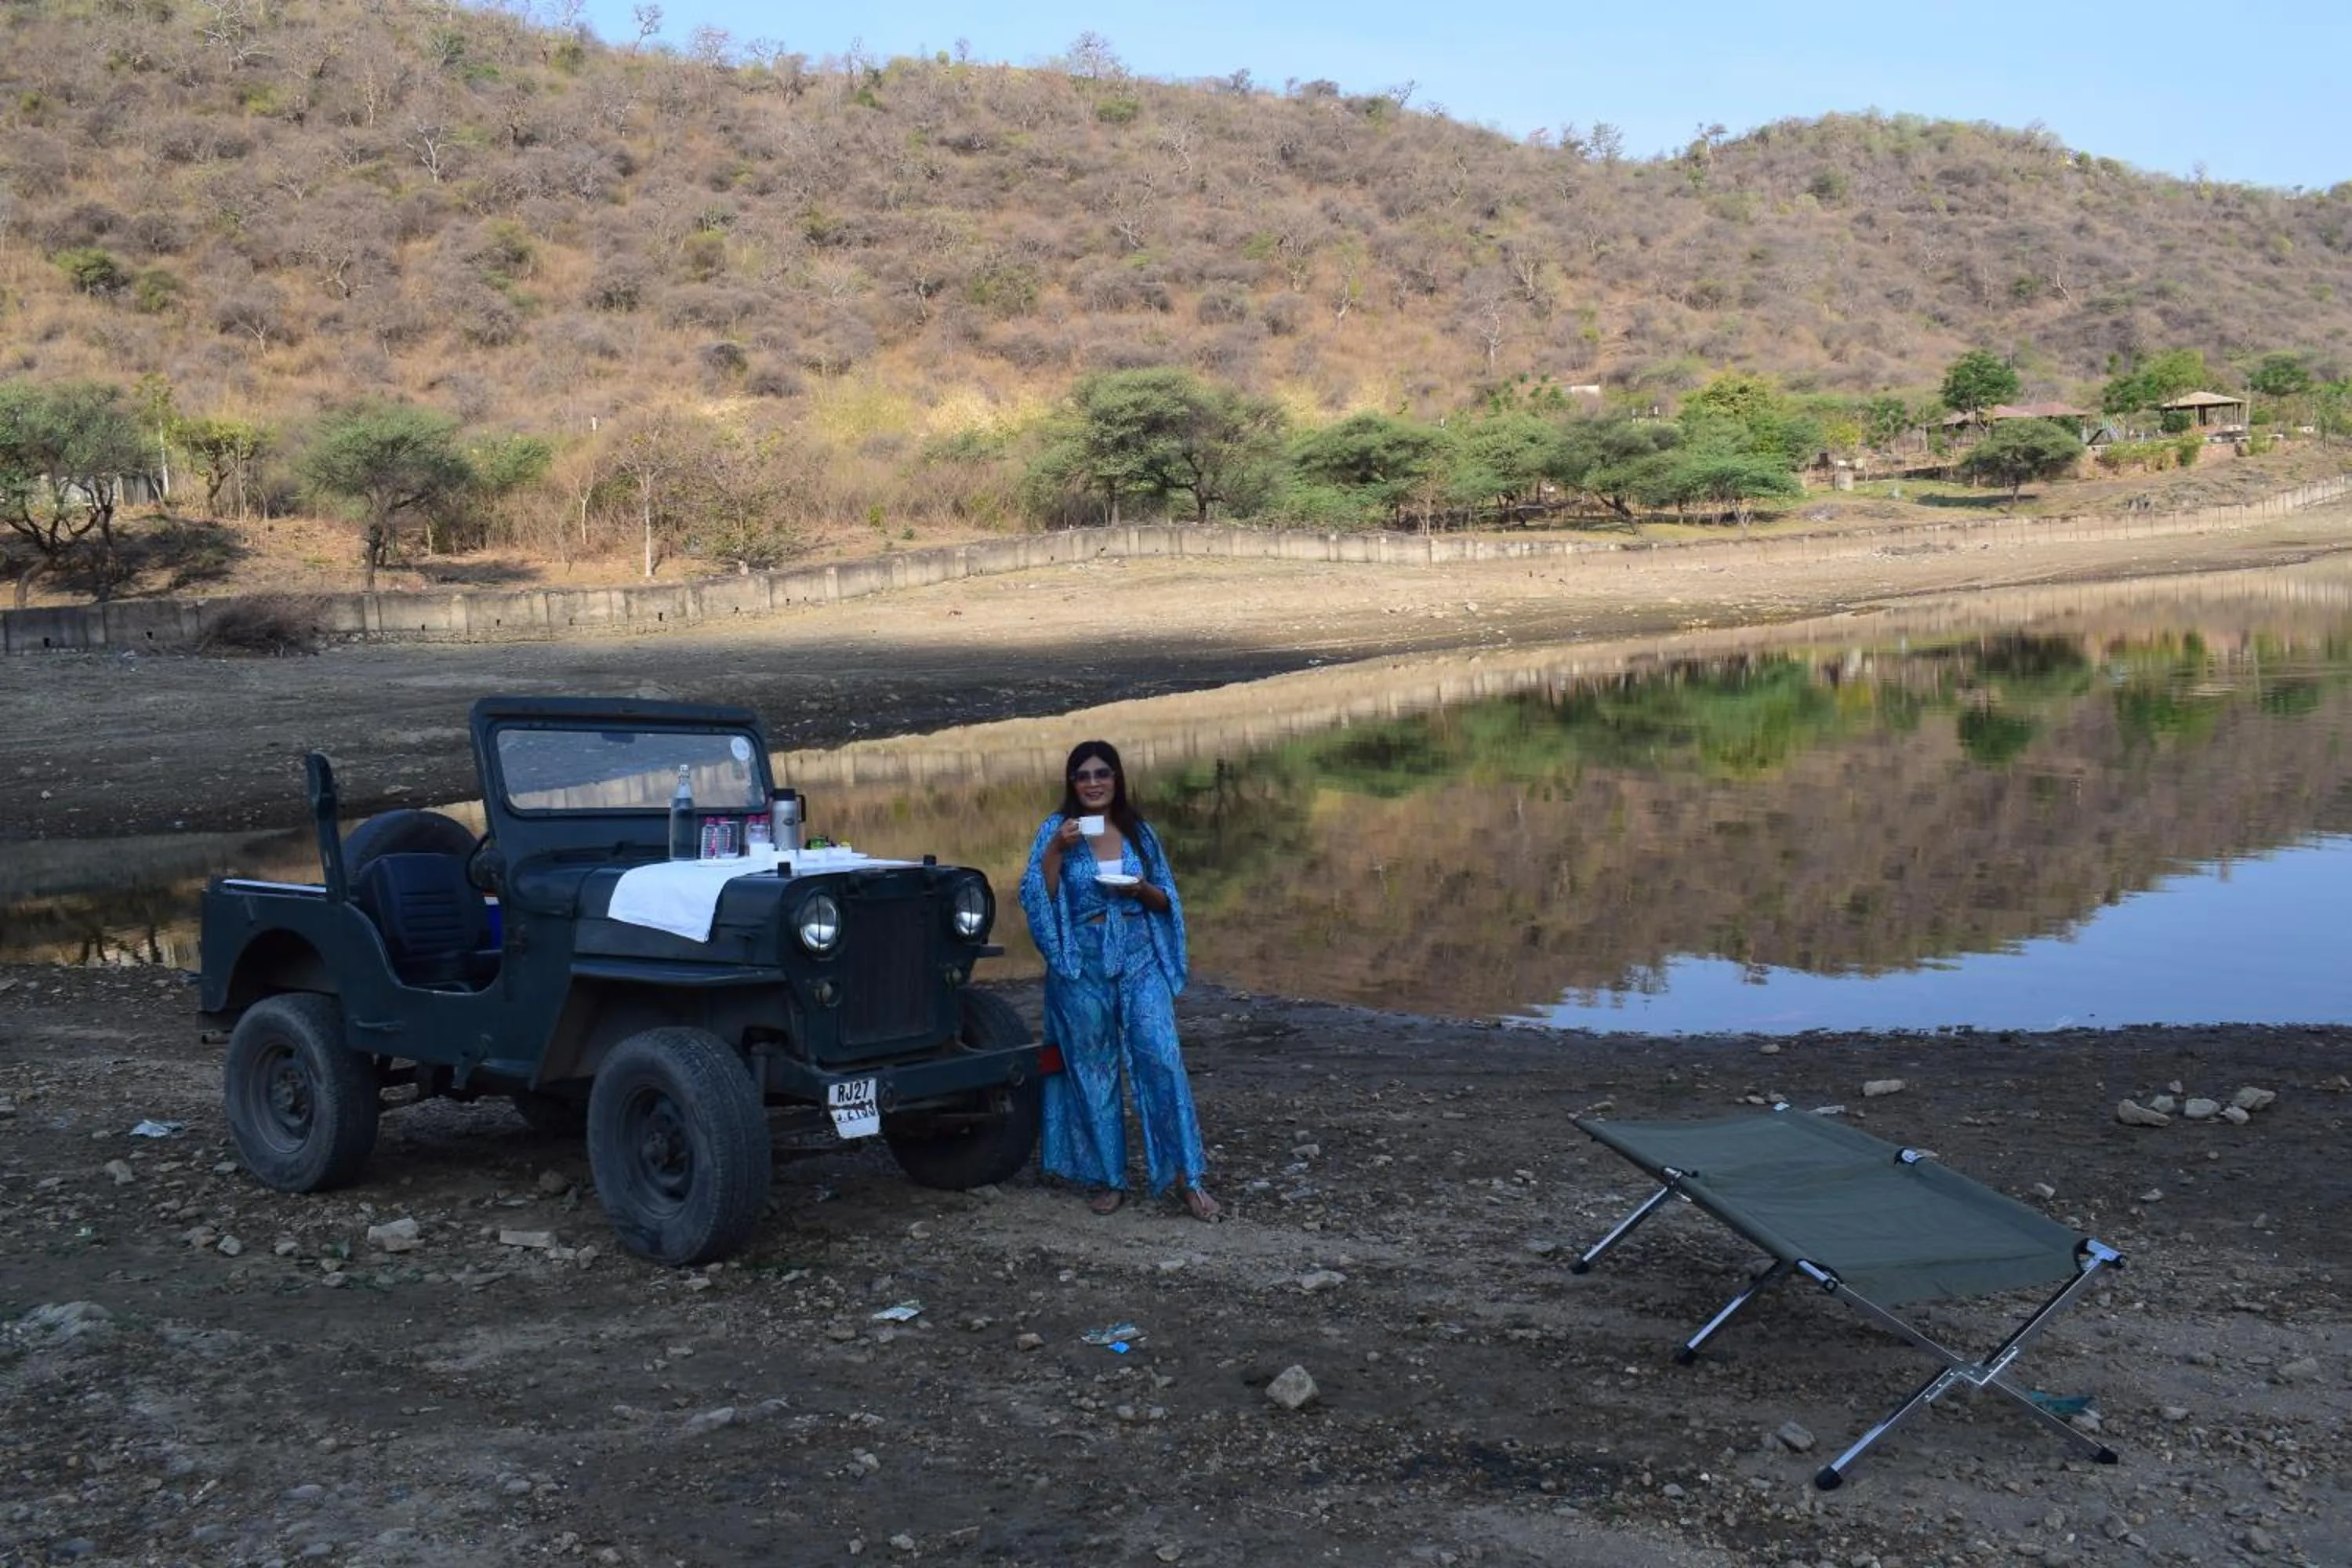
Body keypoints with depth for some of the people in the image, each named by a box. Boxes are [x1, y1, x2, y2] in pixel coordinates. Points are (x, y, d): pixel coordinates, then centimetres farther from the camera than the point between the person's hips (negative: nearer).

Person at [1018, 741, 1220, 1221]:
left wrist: (1143, 890, -10)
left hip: (1140, 961, 1)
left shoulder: (1139, 832, 7)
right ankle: (1108, 1179, 18)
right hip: (1082, 965, -1)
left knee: (1161, 1059, -9)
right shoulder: (1055, 830, 1)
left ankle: (1186, 1177, -4)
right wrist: (1057, 849, -19)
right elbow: (1035, 898, -8)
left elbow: (1167, 902, 11)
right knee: (1093, 1071, 6)